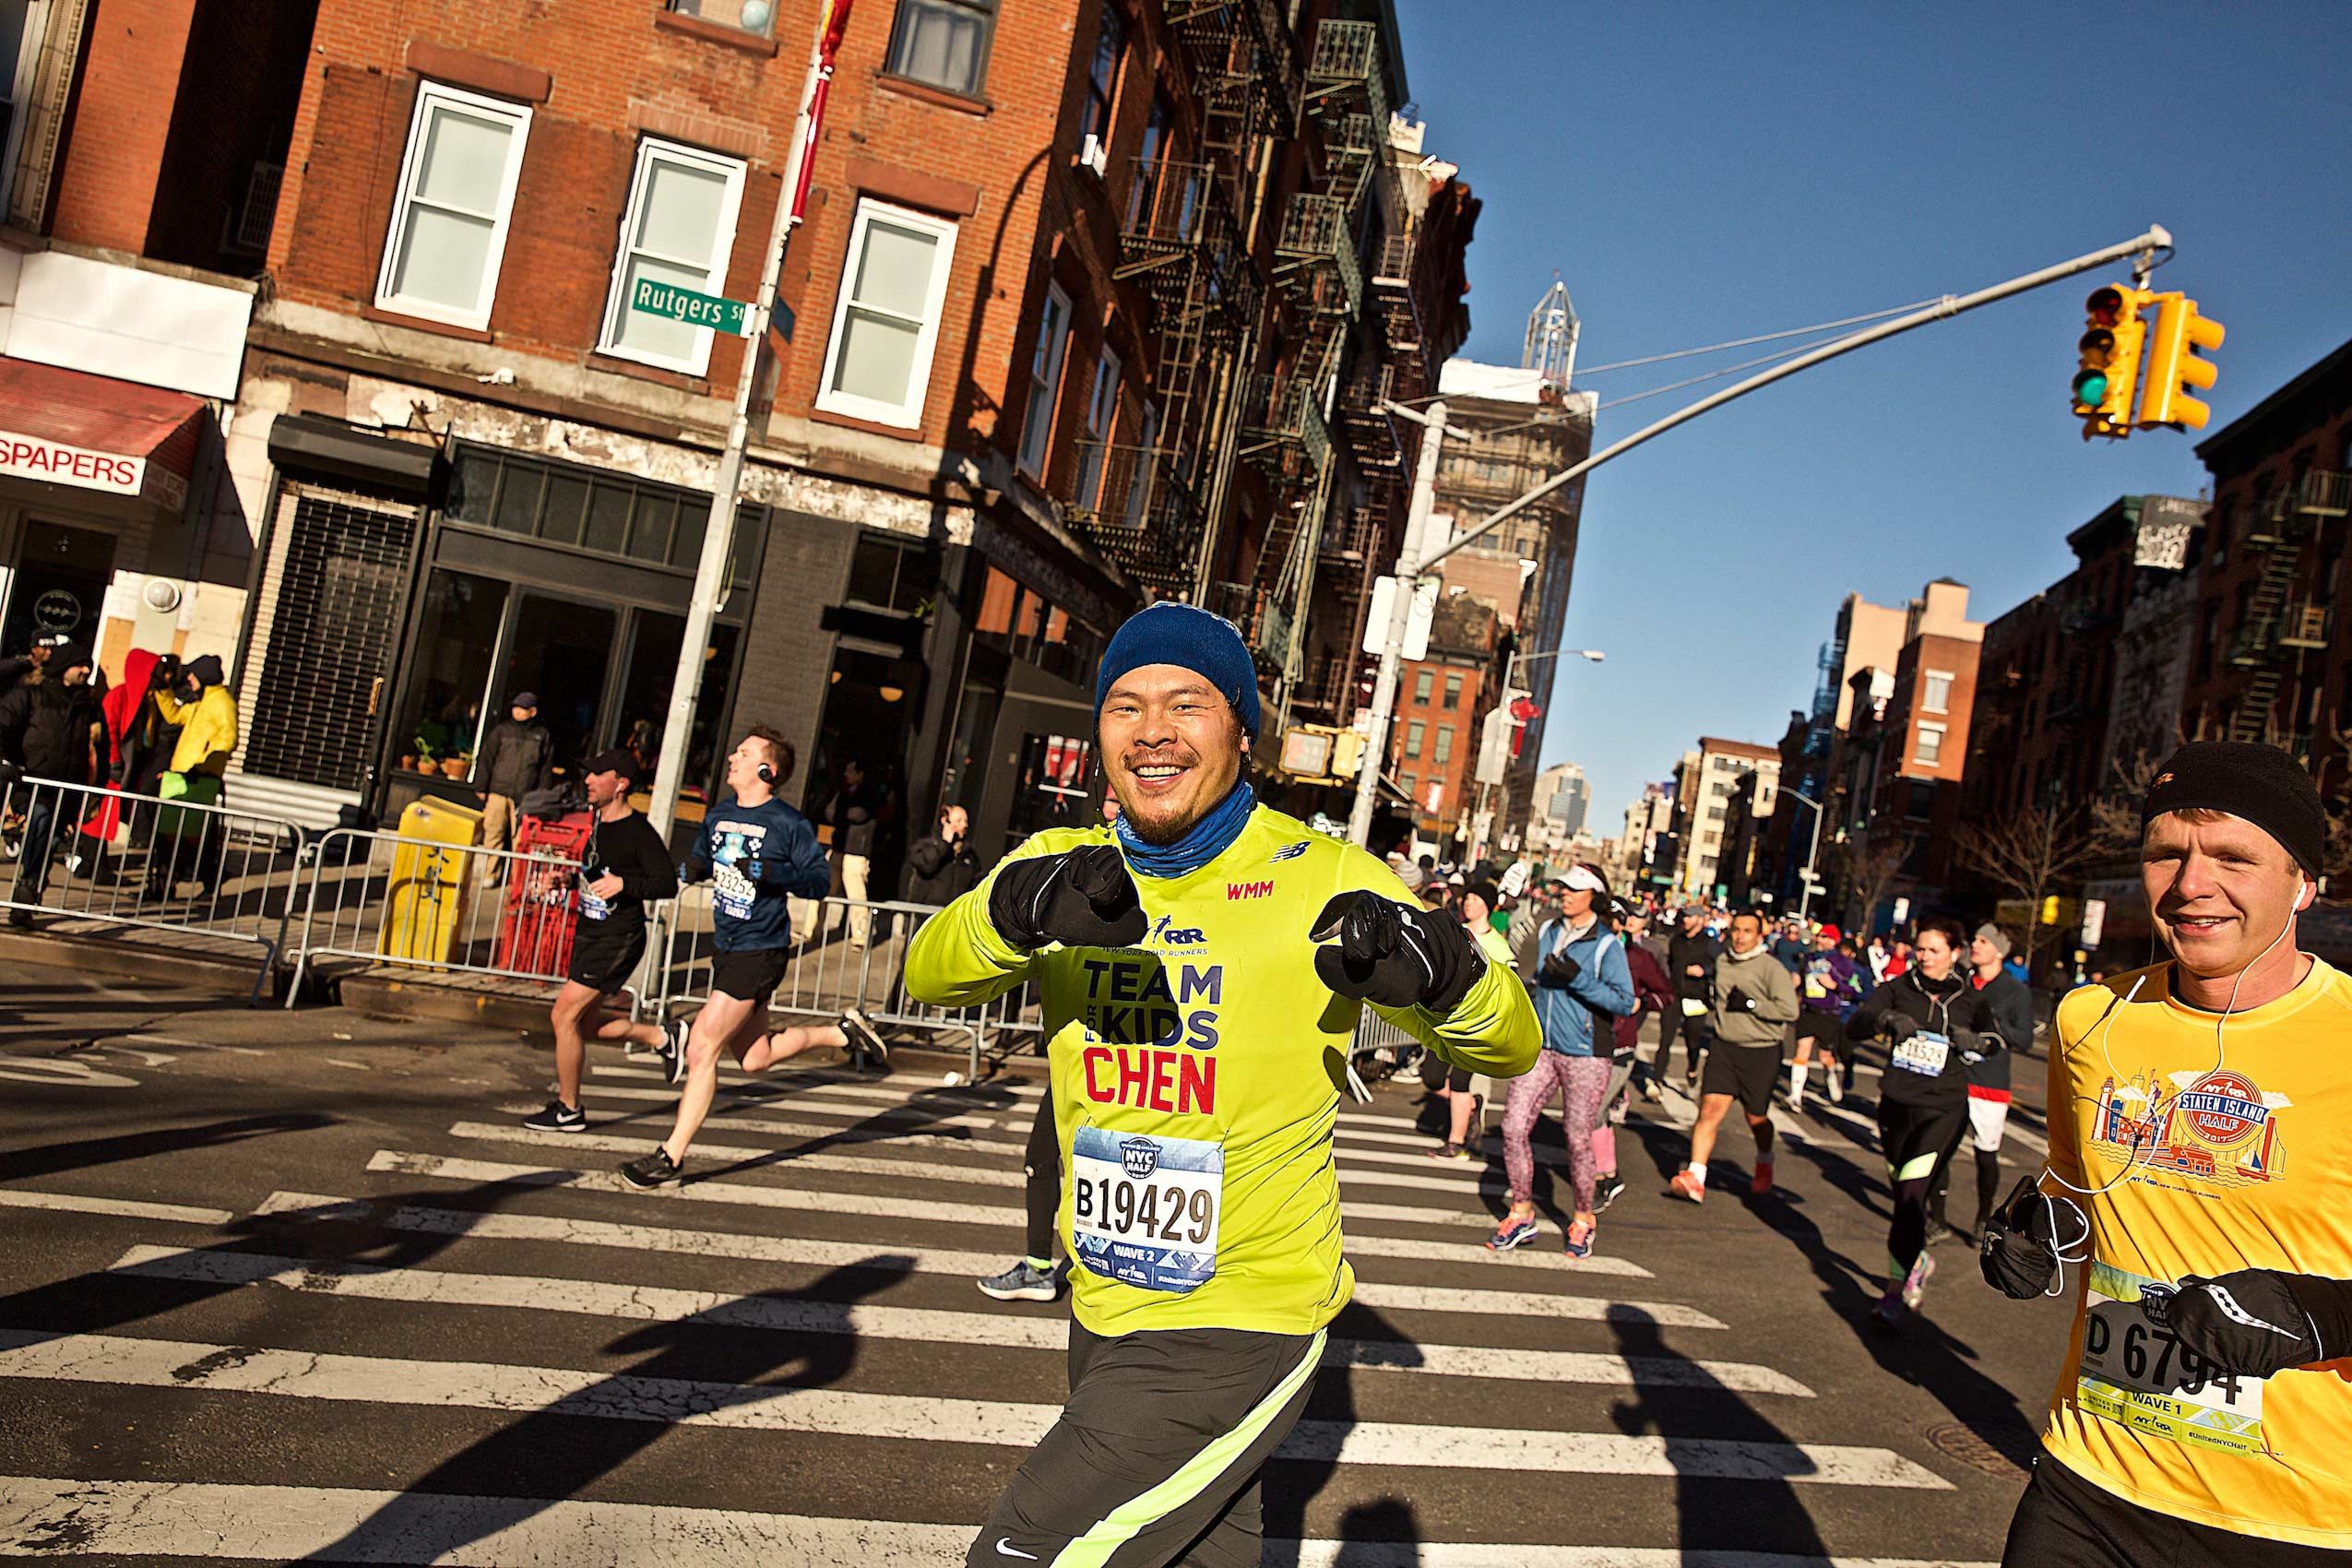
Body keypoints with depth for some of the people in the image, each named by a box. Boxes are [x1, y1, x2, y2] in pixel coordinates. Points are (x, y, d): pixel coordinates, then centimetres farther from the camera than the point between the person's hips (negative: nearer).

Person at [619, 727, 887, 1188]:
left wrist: (771, 872, -26)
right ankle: (844, 1030, 34)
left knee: (701, 1050, -8)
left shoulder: (788, 823, -12)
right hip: (726, 948, 8)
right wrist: (690, 869, -2)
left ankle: (672, 1156, 4)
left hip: (760, 952, -8)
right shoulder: (718, 816, 8)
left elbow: (821, 879, -12)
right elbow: (701, 861, 21)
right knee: (754, 1057, 18)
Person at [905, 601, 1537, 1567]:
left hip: (1241, 1329, -5)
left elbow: (1511, 1050, -10)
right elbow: (930, 975, -18)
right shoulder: (1063, 866, -1)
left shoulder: (1323, 880, -12)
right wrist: (1017, 907, -40)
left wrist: (1442, 969, -32)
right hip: (1102, 1311, 5)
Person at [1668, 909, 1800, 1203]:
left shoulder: (1771, 968, -11)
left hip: (1761, 1052, -3)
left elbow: (1790, 1011, -19)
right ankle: (1695, 1178, -16)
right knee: (1710, 1110, -11)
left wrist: (1749, 1004, -20)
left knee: (1757, 1118, 12)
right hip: (1723, 1047, 3)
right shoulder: (1722, 961, 8)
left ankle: (1764, 1165, 43)